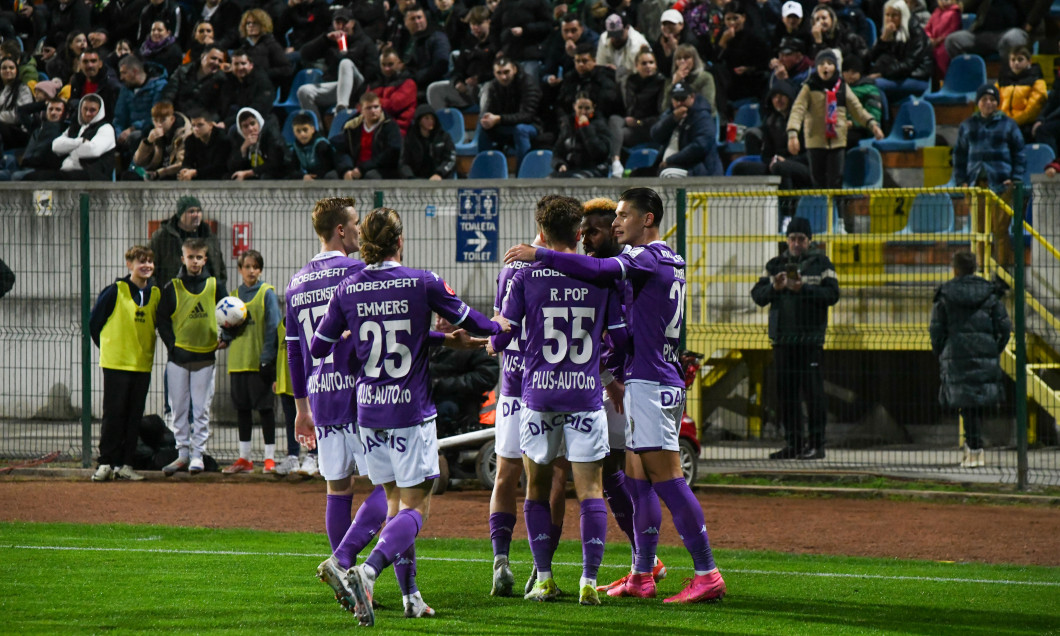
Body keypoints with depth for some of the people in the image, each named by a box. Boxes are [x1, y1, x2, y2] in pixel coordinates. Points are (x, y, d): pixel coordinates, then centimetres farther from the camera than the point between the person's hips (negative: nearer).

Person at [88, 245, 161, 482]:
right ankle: (106, 463, 1)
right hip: (116, 363, -4)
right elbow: (95, 322, 1)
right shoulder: (115, 291, -7)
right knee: (114, 414, -4)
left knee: (134, 416, 5)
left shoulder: (155, 294, 6)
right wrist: (107, 347, 7)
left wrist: (145, 348, 12)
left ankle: (124, 464, 10)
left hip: (142, 363, 4)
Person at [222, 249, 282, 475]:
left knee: (265, 408, -3)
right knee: (242, 408, 9)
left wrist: (267, 357, -14)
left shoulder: (267, 293, -1)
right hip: (238, 361, 5)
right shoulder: (234, 295, 13)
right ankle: (244, 458, 15)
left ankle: (270, 458, 1)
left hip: (260, 361, -5)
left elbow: (273, 327, -6)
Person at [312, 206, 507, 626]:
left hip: (368, 411, 4)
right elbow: (470, 322, 5)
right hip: (411, 410, -4)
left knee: (395, 502, 16)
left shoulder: (348, 290, 0)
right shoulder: (422, 283, -7)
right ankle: (368, 572, -26)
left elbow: (317, 348, 7)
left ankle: (410, 595, 15)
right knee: (414, 507, -3)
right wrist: (499, 327, 27)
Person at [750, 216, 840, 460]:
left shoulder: (820, 263, 5)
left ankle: (816, 443, -4)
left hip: (811, 338, -4)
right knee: (786, 393, 4)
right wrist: (774, 287, -10)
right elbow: (758, 295, 10)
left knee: (812, 392, -7)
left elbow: (832, 294, -7)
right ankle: (793, 444, 10)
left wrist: (803, 289, -18)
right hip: (782, 338, 4)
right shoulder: (775, 265, 16)